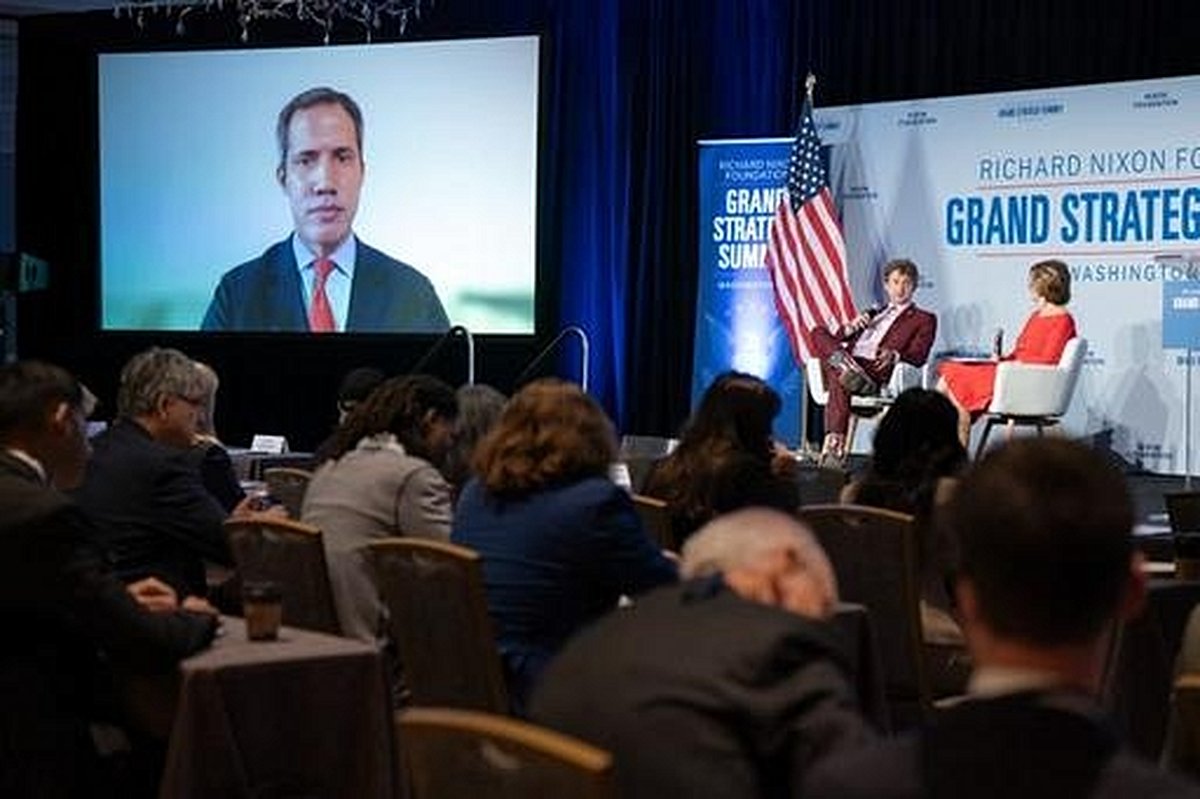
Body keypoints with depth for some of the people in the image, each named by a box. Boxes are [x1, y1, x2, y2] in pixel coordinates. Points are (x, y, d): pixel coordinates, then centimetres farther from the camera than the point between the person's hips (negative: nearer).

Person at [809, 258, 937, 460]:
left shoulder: (924, 320, 21)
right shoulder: (872, 314, 37)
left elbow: (919, 356, 4)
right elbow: (837, 337, 29)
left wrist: (894, 355, -18)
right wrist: (849, 328, 4)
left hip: (875, 369, -6)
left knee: (839, 375, -38)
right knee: (819, 333, -23)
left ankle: (834, 436, -51)